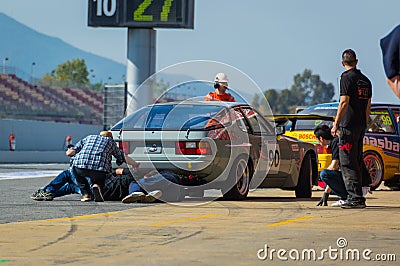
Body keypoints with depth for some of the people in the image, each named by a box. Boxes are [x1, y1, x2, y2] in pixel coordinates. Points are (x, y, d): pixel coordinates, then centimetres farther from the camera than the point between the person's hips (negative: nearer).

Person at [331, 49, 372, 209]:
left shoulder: (347, 77, -9)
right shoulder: (365, 80, 15)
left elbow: (344, 102, -16)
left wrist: (336, 124, -13)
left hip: (349, 125, -8)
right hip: (361, 125, 8)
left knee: (348, 162, -7)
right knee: (356, 162, 14)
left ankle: (356, 197, -13)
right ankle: (357, 197, 16)